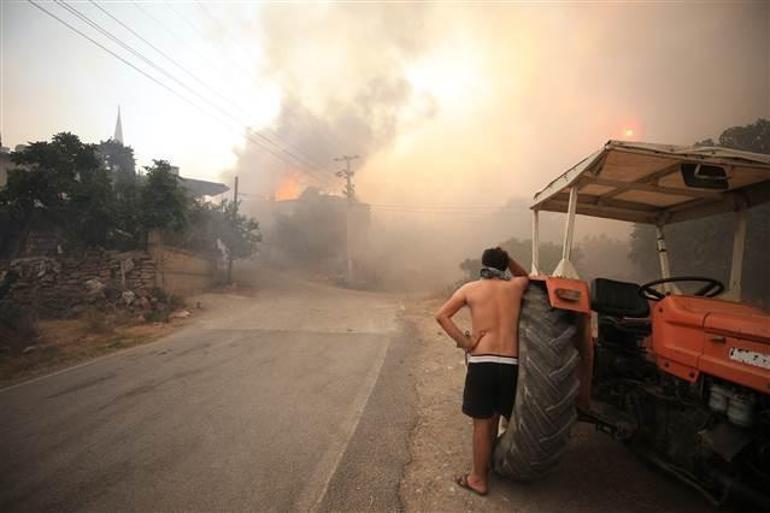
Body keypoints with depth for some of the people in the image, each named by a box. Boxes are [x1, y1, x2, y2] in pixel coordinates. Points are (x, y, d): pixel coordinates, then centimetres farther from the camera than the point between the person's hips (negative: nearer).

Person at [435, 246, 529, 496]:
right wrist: (508, 259, 16)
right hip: (510, 364, 3)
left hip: (482, 363, -3)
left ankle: (478, 479, 23)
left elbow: (441, 315, -3)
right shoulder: (515, 286, 7)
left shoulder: (470, 288, 2)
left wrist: (464, 342, -4)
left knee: (482, 423, 9)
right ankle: (487, 464, 40)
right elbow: (526, 276, 32)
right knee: (494, 419, 22)